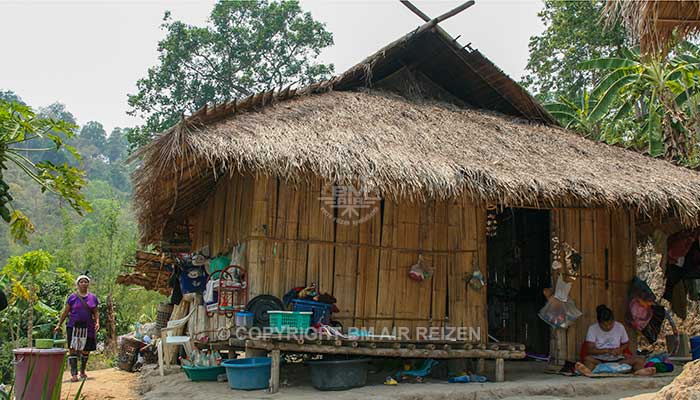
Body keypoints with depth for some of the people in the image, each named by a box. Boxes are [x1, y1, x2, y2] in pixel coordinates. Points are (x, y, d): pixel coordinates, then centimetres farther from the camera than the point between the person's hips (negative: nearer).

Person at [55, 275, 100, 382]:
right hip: (74, 327, -2)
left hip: (88, 328, 2)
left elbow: (96, 313, 14)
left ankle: (82, 372, 27)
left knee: (85, 350, 8)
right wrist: (59, 325, 3)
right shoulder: (72, 297, 3)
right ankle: (74, 374, -8)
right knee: (73, 349, -10)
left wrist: (97, 322, -2)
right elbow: (65, 312, 7)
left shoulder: (93, 298, 10)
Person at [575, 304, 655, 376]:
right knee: (587, 359, -35)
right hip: (599, 360, -3)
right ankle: (588, 371, -69)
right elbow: (590, 350, -11)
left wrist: (620, 349, -7)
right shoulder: (592, 329, -5)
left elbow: (626, 343, 16)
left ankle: (639, 371, -55)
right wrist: (607, 351, -21)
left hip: (617, 360, 3)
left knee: (640, 360, -21)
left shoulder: (620, 327, 2)